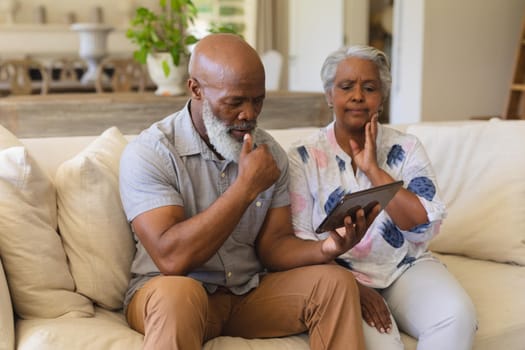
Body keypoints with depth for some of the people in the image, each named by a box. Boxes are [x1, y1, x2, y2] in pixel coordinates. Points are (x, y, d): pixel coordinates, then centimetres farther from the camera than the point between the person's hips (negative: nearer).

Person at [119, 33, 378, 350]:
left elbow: (274, 245, 0)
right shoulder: (148, 153, -16)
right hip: (167, 296, -5)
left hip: (250, 292, 5)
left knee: (336, 282, -15)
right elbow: (172, 258, -26)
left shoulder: (270, 153, 2)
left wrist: (325, 249, -22)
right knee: (179, 292, -38)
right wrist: (246, 186, -26)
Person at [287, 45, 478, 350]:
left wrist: (373, 169, -13)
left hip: (406, 269, 4)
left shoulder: (406, 148, 4)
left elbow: (424, 227, -8)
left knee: (458, 315, -24)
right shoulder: (304, 157, -1)